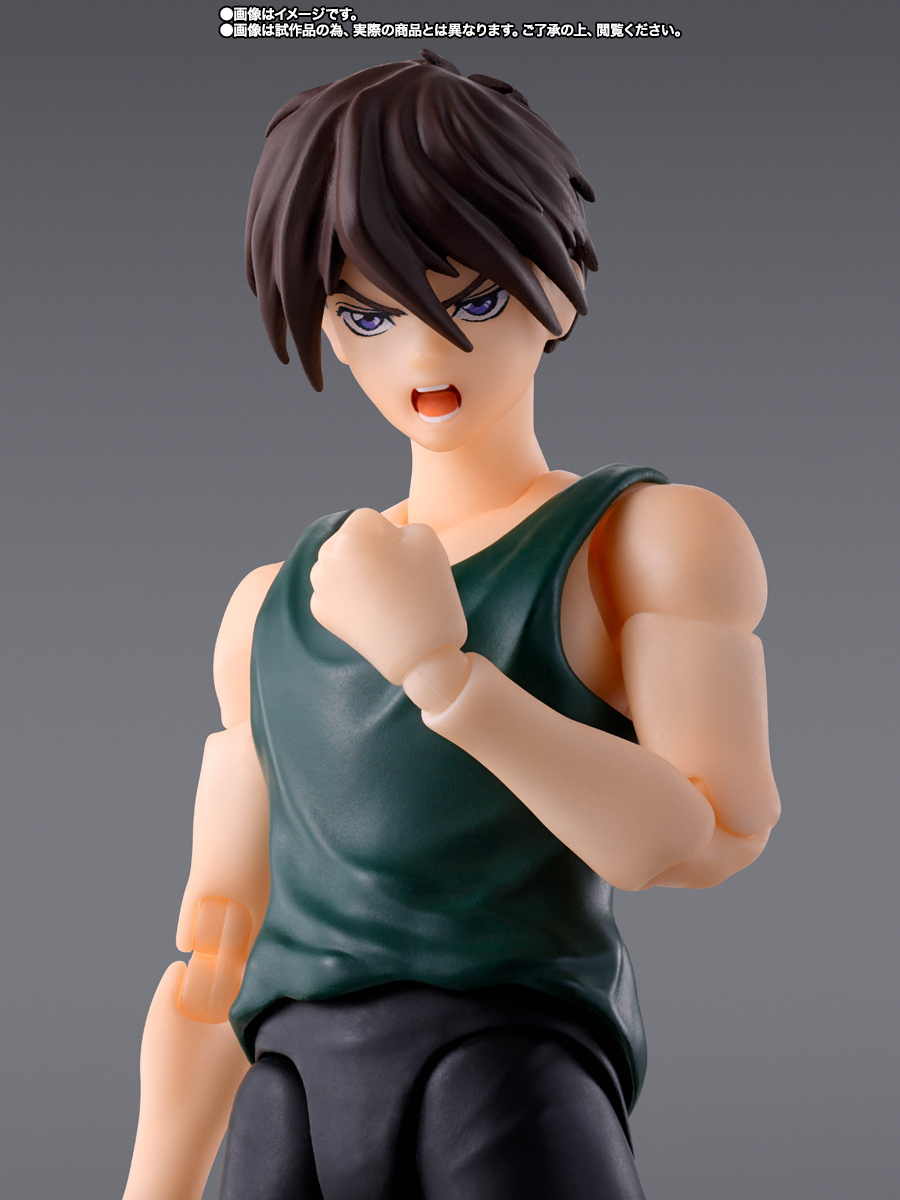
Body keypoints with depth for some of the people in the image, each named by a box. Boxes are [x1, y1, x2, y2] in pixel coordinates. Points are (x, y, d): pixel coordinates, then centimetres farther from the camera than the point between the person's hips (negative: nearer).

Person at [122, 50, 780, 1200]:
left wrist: (440, 670, -17)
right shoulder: (272, 606, 17)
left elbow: (710, 836, -11)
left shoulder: (655, 536, 4)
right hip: (288, 1107, 4)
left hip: (518, 1069, -3)